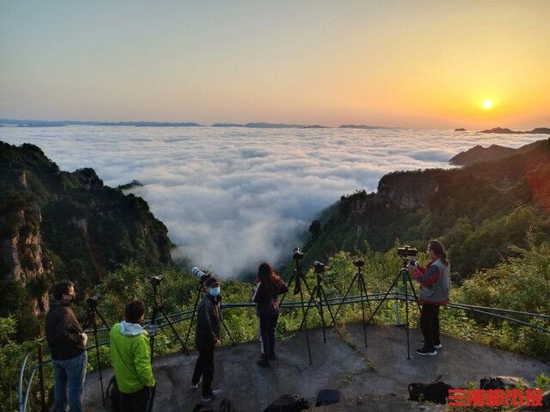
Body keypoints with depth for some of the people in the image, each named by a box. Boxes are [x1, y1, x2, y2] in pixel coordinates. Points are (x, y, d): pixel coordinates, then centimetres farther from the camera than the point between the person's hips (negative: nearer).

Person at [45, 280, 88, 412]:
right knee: (75, 388, 4)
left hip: (57, 356, 9)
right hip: (73, 356, -8)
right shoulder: (64, 311, -23)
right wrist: (80, 337, -21)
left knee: (60, 386, 19)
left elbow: (52, 334, 14)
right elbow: (62, 335, -33)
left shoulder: (51, 311, 6)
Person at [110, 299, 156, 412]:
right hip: (138, 386, -6)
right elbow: (143, 368, -30)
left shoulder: (115, 329, -15)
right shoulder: (140, 339, -36)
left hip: (121, 382, 6)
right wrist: (150, 383, -14)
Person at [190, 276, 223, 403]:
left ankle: (195, 382, 52)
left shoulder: (213, 300, 0)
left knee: (202, 359, 29)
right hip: (205, 340, -10)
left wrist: (215, 337, 15)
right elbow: (206, 326, -33)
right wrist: (215, 340, -23)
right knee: (208, 366, 6)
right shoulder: (206, 304, -31)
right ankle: (207, 394, 24)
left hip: (203, 339, 10)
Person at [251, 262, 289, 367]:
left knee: (263, 335, 7)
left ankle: (265, 358, 13)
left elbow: (254, 299, -18)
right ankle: (271, 353, 36)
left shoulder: (261, 284, -23)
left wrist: (255, 288, -5)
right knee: (271, 332, 22)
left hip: (265, 313, -6)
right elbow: (285, 289, 10)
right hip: (275, 311, 6)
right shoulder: (277, 280, -5)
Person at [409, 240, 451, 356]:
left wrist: (414, 270, -18)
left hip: (431, 298, -10)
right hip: (438, 297, 10)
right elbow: (429, 274, 11)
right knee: (433, 319, 24)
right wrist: (418, 268, 3)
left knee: (425, 322, -2)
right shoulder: (444, 262, 4)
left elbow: (424, 280, -29)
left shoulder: (436, 266, -29)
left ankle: (430, 348, 5)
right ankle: (435, 342, 37)